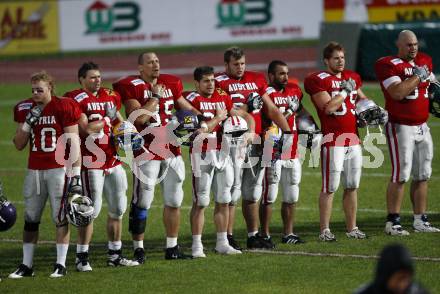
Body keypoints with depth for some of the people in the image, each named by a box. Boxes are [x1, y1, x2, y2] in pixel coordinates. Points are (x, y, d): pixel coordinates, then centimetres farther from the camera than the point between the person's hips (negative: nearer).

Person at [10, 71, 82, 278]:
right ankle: (26, 265, 12)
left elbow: (73, 143, -6)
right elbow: (19, 145, 12)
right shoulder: (26, 109, 8)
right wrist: (28, 123, -5)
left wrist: (76, 175, -11)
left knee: (60, 216, -2)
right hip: (34, 170, 5)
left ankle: (61, 265, 3)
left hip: (58, 168, -5)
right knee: (30, 218, 7)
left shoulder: (63, 108, -6)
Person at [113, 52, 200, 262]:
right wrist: (155, 96, -14)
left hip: (171, 150, 6)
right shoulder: (131, 87, -9)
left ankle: (172, 248, 20)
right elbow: (138, 118, -21)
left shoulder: (170, 84, 10)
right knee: (142, 203, -4)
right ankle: (138, 249, 5)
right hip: (147, 152, -6)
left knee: (174, 201, 11)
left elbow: (186, 107, 23)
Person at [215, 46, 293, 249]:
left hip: (255, 141, 6)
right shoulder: (220, 83, -3)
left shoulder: (256, 80, 14)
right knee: (232, 191, -5)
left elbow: (271, 109, 15)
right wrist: (246, 107, -18)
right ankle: (228, 237, -1)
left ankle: (253, 236, 18)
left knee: (253, 193, 11)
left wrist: (287, 131, 8)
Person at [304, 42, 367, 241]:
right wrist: (345, 91, -10)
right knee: (330, 188, -5)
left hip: (353, 140, 7)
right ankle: (325, 231, -1)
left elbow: (362, 98, 32)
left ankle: (351, 228, 19)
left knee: (352, 187, 11)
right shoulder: (319, 80, -8)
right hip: (333, 141, -7)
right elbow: (329, 107, -19)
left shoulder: (352, 78, 14)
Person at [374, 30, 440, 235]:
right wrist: (417, 76, -16)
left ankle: (420, 221, 16)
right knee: (401, 175, -10)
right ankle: (392, 222, -5)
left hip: (422, 126, 8)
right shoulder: (389, 65, -11)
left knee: (422, 175, 9)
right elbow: (397, 93, -23)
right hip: (400, 127, -8)